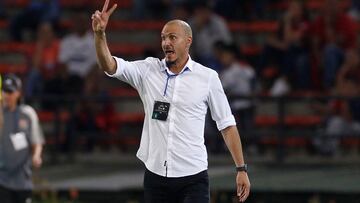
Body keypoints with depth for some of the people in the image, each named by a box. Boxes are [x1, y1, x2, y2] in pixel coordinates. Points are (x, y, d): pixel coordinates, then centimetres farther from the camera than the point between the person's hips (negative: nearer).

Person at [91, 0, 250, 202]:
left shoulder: (208, 77, -1)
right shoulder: (148, 70, 5)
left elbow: (227, 125, 3)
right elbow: (109, 65, -7)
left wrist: (241, 169, -1)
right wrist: (100, 34, -25)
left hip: (193, 178, -2)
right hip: (155, 176, 3)